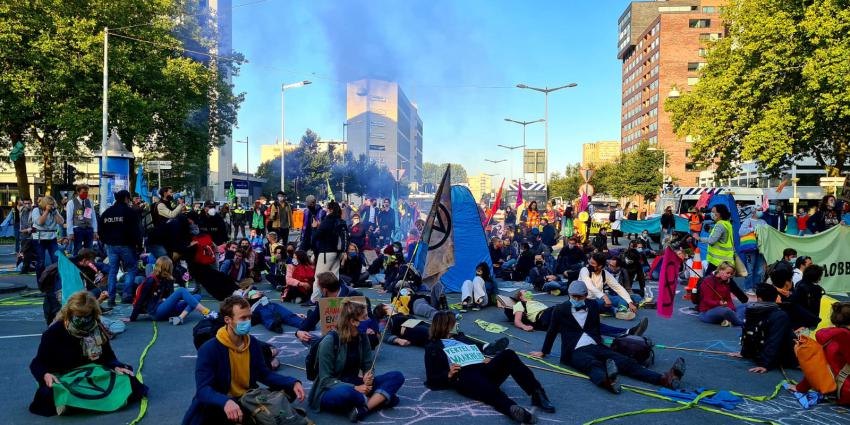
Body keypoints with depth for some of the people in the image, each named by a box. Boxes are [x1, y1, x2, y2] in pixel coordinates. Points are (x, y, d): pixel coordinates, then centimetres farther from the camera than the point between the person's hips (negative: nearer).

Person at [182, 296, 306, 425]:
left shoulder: (253, 343, 2)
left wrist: (292, 383, -5)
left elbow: (263, 374, 11)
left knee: (287, 391, -8)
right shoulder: (209, 349, -17)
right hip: (221, 405, -6)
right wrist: (226, 402, -48)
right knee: (206, 409, -40)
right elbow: (203, 390, -26)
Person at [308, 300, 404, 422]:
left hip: (353, 385, 6)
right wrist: (354, 389, -29)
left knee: (396, 377, -11)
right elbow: (326, 380, -19)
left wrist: (369, 377, -22)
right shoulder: (329, 341, -19)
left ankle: (363, 408, -28)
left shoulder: (362, 337, -1)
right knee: (346, 393, -43)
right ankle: (380, 399, -16)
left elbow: (369, 366, 2)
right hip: (330, 391, -6)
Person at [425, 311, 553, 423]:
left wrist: (487, 360, 7)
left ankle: (537, 393, -36)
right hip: (463, 376, -6)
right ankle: (513, 409, -71)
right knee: (491, 391, -41)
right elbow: (431, 380, 9)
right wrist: (448, 375, -10)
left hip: (482, 369, 6)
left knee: (508, 355, -25)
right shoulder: (433, 348, 19)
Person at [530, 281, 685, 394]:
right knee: (594, 365, -40)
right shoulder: (560, 310, 4)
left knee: (627, 362, -19)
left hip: (596, 347, 5)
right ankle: (607, 380, -74)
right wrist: (544, 352, 19)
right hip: (575, 352, -4)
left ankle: (664, 379, -38)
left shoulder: (593, 306, 16)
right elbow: (551, 333, 13)